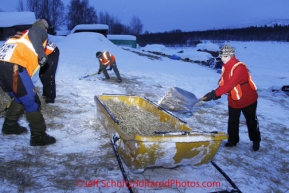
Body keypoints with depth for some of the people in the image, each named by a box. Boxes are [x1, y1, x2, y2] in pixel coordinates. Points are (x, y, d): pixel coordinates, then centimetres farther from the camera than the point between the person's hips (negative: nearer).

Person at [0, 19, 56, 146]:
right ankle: (38, 136, 1)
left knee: (20, 98, 25)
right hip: (13, 65, -8)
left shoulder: (22, 34, 36)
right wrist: (42, 55, -16)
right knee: (31, 101, -2)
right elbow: (34, 35, -8)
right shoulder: (40, 31, 14)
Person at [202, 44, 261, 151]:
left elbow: (230, 84, -40)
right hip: (233, 100, 7)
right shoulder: (225, 67, -2)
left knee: (251, 121, 13)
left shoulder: (239, 67, -30)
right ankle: (232, 140, 31)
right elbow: (222, 82, 1)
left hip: (248, 99, -6)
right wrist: (218, 94, -16)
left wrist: (215, 93, -45)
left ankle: (256, 141, 32)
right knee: (232, 122, 14)